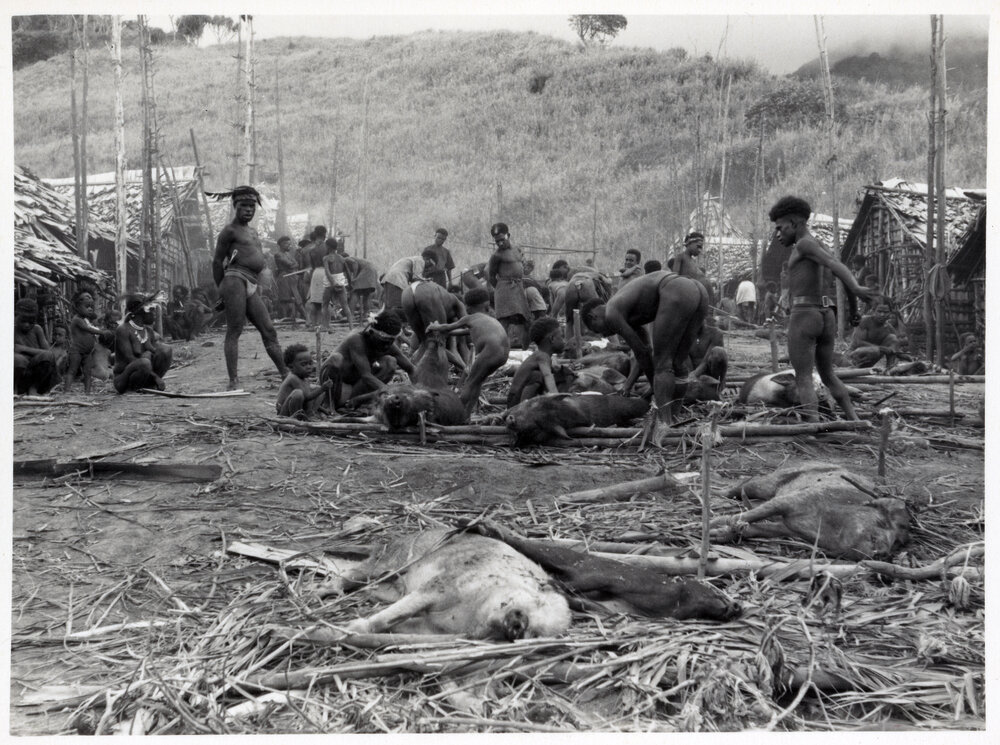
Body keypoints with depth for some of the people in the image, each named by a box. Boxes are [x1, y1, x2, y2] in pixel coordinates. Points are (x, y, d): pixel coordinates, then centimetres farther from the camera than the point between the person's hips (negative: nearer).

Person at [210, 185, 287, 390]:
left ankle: (285, 374, 8)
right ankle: (233, 381, -13)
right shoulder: (230, 231, 1)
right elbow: (217, 261, 1)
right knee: (234, 331, -11)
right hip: (236, 281, -8)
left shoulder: (253, 231, 26)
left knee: (269, 330, 5)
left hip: (252, 287, 8)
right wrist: (222, 290, 2)